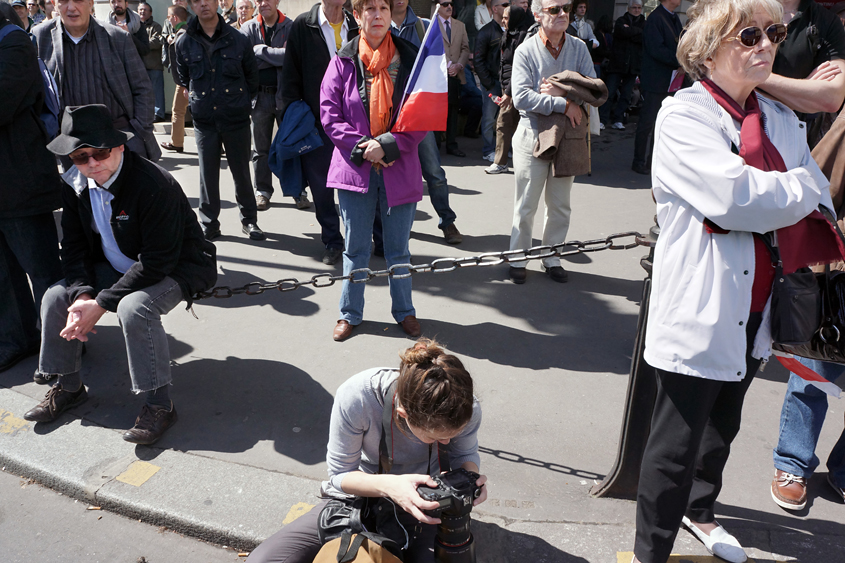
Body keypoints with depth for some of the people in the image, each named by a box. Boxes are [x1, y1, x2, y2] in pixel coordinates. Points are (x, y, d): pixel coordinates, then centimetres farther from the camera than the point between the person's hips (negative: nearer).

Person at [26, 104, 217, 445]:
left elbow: (157, 262, -29)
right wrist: (82, 294, -18)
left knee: (134, 307, -34)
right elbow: (74, 247, 2)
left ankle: (159, 405, -18)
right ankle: (68, 387, 17)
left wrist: (100, 304, -27)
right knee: (56, 297, -5)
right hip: (116, 268, 8)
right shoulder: (76, 184, -5)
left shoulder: (154, 185, -29)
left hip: (174, 270, -7)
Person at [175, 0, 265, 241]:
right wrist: (198, 98, 14)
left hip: (236, 119, -1)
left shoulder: (238, 39, -1)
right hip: (204, 120, 1)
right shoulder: (184, 43, 2)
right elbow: (182, 78, 17)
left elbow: (252, 75, 10)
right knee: (207, 174, 5)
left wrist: (243, 101, 9)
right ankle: (209, 224, 16)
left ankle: (249, 220, 20)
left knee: (241, 171, 7)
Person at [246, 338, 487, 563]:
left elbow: (465, 454, -2)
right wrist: (388, 485, -40)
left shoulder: (466, 409, -26)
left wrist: (470, 475, -27)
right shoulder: (355, 397, -33)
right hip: (361, 495, -1)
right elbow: (340, 474, -19)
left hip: (423, 505, 1)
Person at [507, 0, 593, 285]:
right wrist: (564, 104, -22)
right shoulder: (526, 51, -7)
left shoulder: (579, 49, 4)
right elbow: (521, 97, -20)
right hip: (532, 134, -3)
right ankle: (518, 259, 19)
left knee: (560, 205, 12)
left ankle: (552, 258, 26)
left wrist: (560, 90, -20)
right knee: (526, 205, 4)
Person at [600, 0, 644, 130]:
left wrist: (630, 31, -8)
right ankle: (602, 119, -2)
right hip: (618, 63, -2)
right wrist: (638, 31, -7)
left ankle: (617, 119, 11)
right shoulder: (621, 21, 8)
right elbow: (622, 31, -14)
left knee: (626, 95, 3)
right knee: (609, 92, -8)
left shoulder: (644, 23, 12)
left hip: (634, 65, 2)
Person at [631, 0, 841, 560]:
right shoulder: (683, 116, -11)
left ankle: (700, 510, 49)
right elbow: (735, 196, -25)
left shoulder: (782, 120, 11)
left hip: (755, 310, 7)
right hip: (701, 312, -7)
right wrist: (797, 188, -8)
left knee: (723, 425, 24)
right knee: (677, 443, 0)